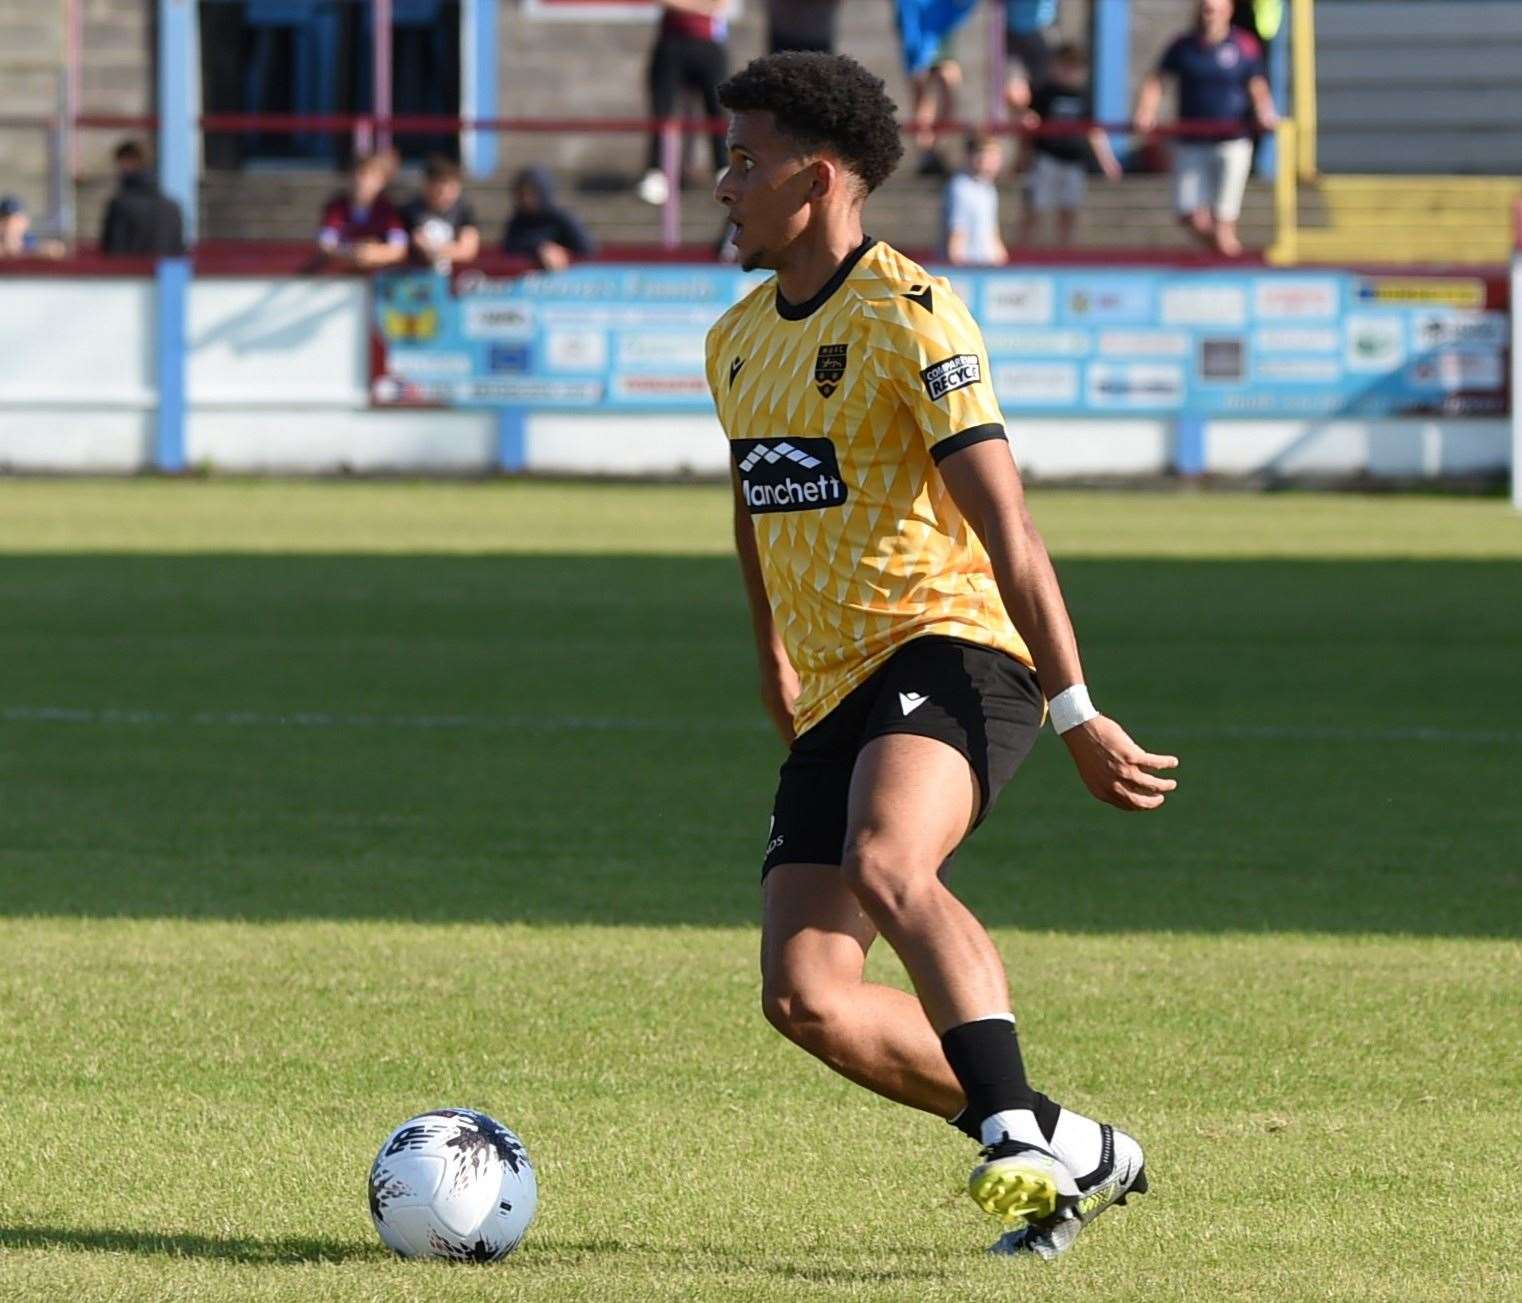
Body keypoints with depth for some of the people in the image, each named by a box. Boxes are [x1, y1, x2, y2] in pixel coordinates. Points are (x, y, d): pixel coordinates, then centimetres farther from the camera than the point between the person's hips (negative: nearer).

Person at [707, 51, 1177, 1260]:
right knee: (805, 998, -5)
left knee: (884, 865, -38)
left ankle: (1018, 1135, -35)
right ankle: (1073, 1155, 7)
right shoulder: (737, 342, 14)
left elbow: (1005, 525, -17)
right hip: (835, 697, 8)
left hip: (951, 653, -8)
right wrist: (776, 664, 39)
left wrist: (1076, 713, -20)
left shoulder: (906, 316, -12)